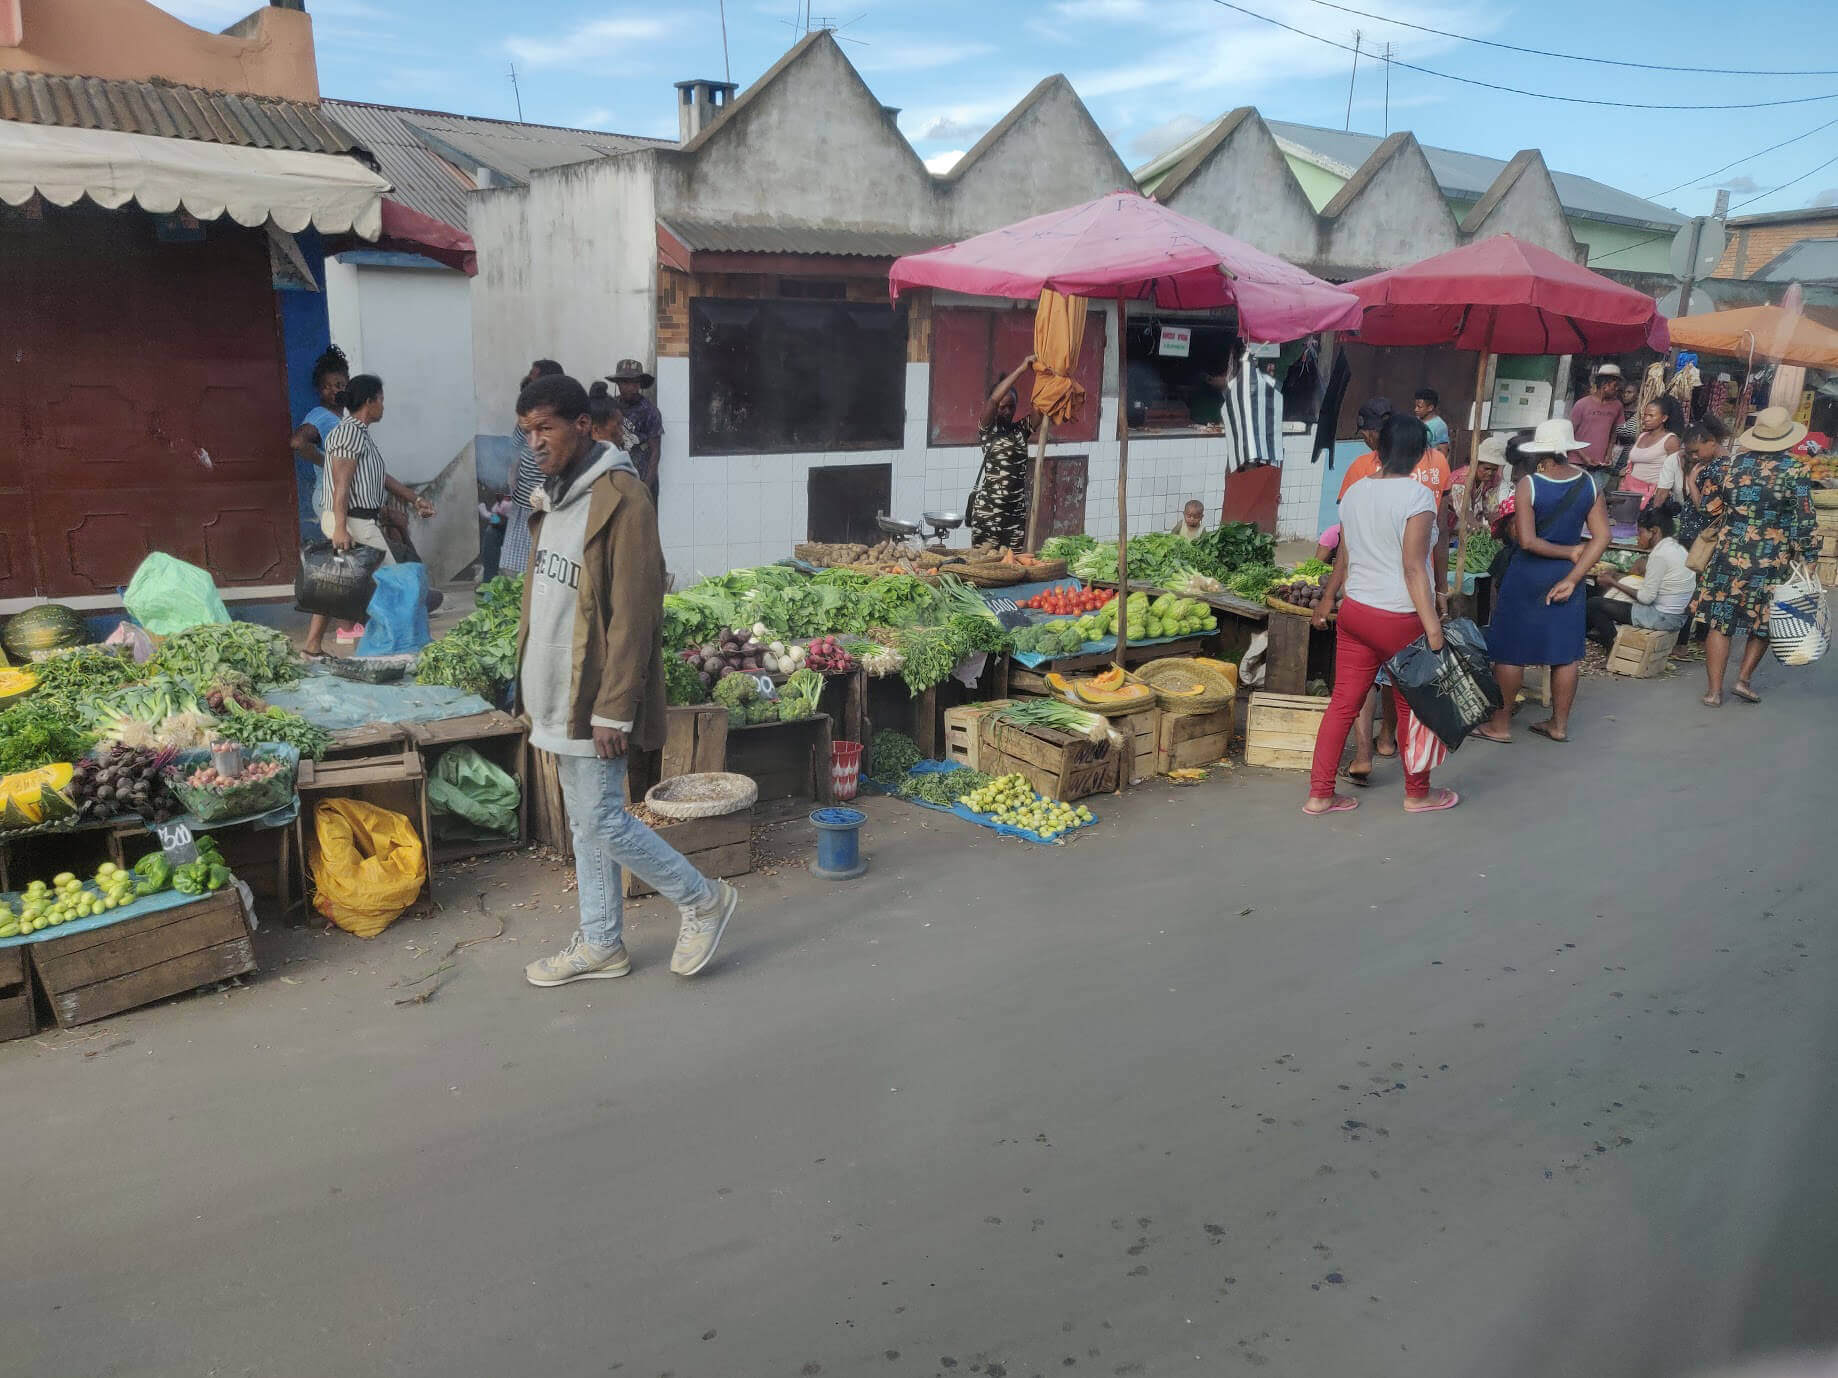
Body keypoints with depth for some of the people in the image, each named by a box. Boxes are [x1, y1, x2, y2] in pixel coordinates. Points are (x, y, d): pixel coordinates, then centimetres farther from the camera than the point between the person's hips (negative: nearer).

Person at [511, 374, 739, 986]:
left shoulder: (621, 499, -17)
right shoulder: (551, 496, 11)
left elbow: (633, 614, -21)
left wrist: (614, 709, -22)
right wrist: (532, 683, 17)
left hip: (593, 697, -9)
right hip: (557, 693, 9)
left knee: (602, 821, -4)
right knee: (584, 822, 15)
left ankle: (703, 900, 15)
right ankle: (601, 945, 27)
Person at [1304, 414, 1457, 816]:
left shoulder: (1356, 491, 7)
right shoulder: (1417, 495, -12)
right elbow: (1413, 568, -18)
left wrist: (1327, 599, 29)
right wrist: (1432, 627, -19)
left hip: (1355, 612, 6)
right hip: (1400, 617, -6)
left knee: (1343, 703, 10)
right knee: (1412, 706, 11)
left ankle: (1319, 794, 12)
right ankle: (1417, 794, 25)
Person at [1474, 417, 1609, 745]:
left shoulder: (1529, 485, -16)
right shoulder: (1589, 485, -2)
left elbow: (1527, 541, -22)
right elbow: (1602, 537, -6)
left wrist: (1568, 552, -8)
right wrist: (1572, 578, -8)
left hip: (1526, 576, -5)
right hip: (1566, 574, 5)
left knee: (1509, 652, 5)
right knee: (1565, 653, 12)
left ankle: (1500, 724, 12)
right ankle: (1559, 724, 22)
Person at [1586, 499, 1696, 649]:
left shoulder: (1659, 555, -19)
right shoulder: (1679, 549, 10)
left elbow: (1646, 598, -17)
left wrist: (1613, 583, -8)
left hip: (1661, 618, -10)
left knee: (1594, 604, -5)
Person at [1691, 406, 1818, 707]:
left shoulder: (1730, 464, -2)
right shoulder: (1795, 471, -9)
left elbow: (1711, 511, 7)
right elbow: (1805, 522, -9)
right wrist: (1807, 557, 0)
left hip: (1730, 555, 2)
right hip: (1773, 559, -1)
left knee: (1720, 622, 7)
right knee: (1764, 623, 18)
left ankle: (1714, 690, 6)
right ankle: (1744, 678, 15)